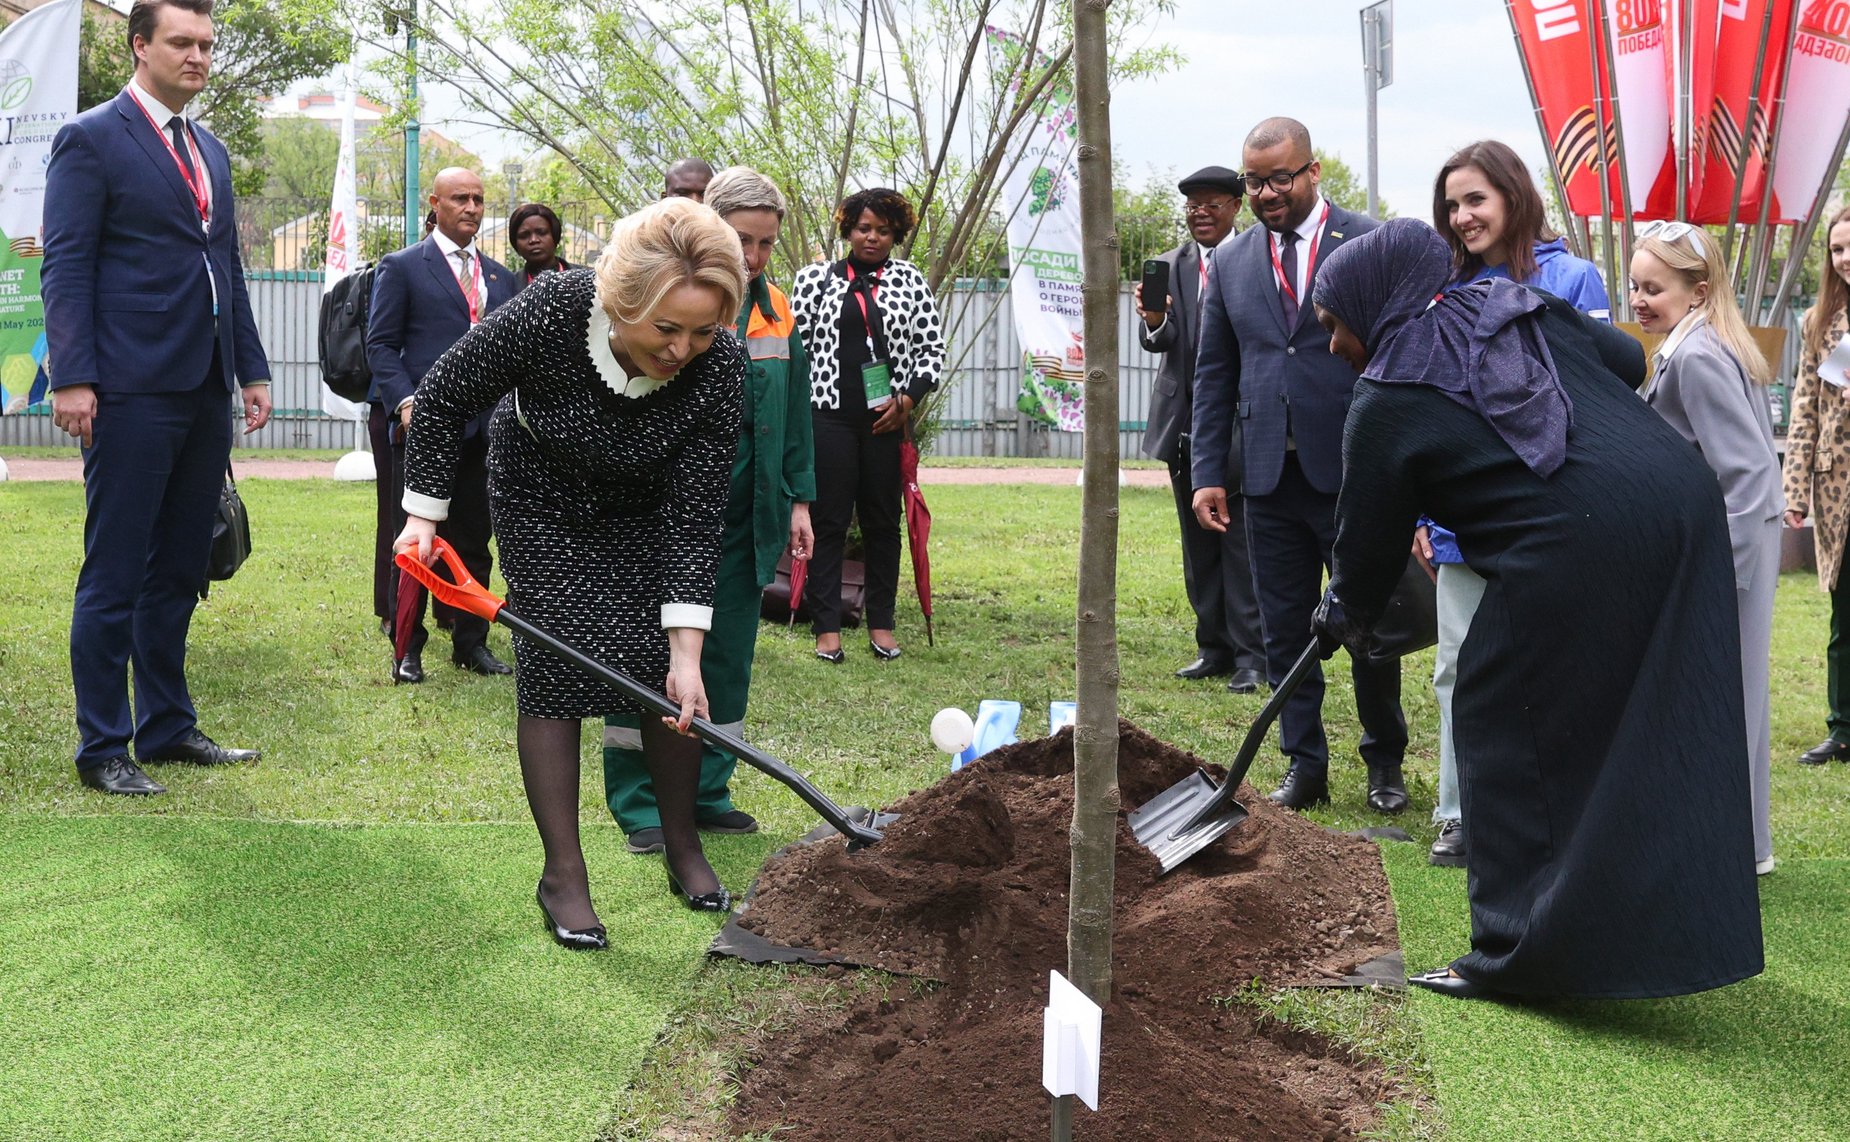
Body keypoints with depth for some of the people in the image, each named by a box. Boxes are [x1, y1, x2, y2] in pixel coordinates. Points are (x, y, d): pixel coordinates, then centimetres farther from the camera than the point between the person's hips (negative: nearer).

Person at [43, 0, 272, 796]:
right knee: (114, 575, -1)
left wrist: (252, 370, 16)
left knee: (179, 572, 13)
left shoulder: (212, 153, 19)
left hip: (206, 392, 7)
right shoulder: (90, 139, -3)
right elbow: (66, 267, -9)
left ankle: (168, 727, 23)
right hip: (133, 392, -7)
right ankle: (102, 749, 6)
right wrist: (72, 378, -17)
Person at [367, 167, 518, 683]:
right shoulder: (402, 267, 2)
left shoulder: (501, 277, 16)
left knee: (474, 542, 10)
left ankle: (471, 642, 19)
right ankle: (407, 648, 6)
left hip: (484, 428, 5)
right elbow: (381, 344, -2)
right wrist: (404, 400, -15)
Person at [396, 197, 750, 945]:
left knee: (664, 668, -5)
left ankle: (683, 851, 13)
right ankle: (563, 874, -1)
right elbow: (442, 399, -18)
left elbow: (694, 517, -28)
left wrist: (688, 653, -31)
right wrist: (422, 514, -15)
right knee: (555, 663, -9)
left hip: (643, 506, 1)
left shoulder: (719, 367, -31)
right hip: (540, 497, -1)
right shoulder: (553, 312, -36)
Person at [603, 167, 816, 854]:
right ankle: (639, 805, 8)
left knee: (726, 655, 11)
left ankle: (705, 792, 22)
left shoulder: (777, 313, 10)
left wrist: (799, 501, 13)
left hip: (745, 517, 6)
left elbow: (794, 415, 17)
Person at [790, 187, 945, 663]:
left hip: (887, 420, 1)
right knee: (828, 521, 0)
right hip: (828, 416, -1)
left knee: (883, 521, 8)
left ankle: (881, 622, 16)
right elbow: (794, 343, 6)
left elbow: (932, 347, 7)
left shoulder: (909, 280, 8)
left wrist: (908, 398, -6)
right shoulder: (816, 277, 6)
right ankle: (827, 626, 4)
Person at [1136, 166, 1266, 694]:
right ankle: (1213, 646, 21)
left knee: (1242, 541, -4)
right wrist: (1154, 322, -24)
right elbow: (1162, 341, -2)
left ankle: (1250, 655, 2)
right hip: (1185, 426, 5)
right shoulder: (1169, 266, 8)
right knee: (1198, 543, 12)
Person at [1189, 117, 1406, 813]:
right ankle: (1304, 765, 18)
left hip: (1354, 470, -3)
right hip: (1269, 475, 3)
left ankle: (1384, 763, 24)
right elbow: (1213, 375, 12)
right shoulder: (1230, 264, 9)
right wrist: (1208, 473, 5)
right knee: (1284, 632, 7)